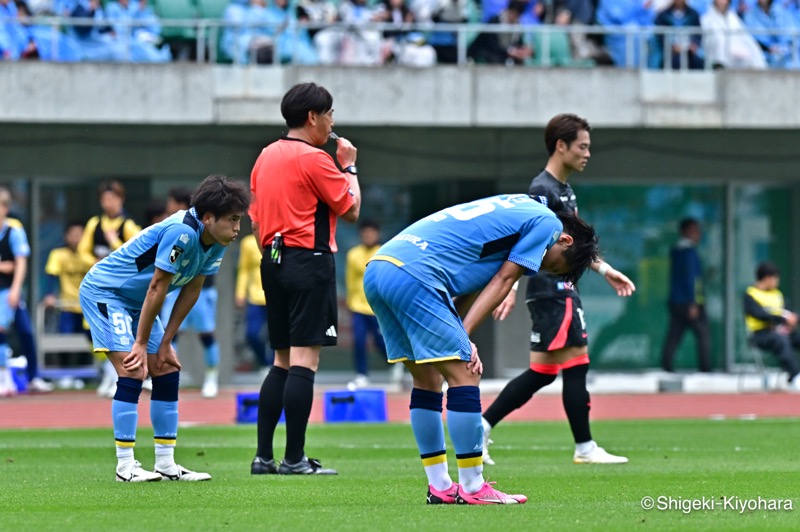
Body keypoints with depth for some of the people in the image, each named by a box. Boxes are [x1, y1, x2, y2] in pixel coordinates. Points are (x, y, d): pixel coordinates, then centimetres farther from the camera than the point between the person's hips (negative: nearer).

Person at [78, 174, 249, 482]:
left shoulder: (217, 243, -5)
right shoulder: (181, 233, -32)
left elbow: (191, 291, 2)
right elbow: (157, 288, -26)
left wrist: (165, 344, 2)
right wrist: (141, 344, -19)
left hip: (137, 303, 9)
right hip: (104, 292, -9)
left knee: (168, 372, 4)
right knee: (133, 372, -18)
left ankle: (166, 463, 8)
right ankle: (125, 466, -15)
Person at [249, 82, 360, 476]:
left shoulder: (266, 157, 14)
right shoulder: (313, 159, -10)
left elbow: (255, 220, 18)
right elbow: (351, 209, -6)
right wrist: (349, 166, 8)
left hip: (273, 262, 8)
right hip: (309, 262, -8)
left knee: (283, 362, 12)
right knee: (304, 361, -7)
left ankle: (263, 456, 8)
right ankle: (294, 459, -10)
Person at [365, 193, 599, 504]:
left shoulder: (516, 210, 31)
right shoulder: (547, 222, 5)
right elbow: (502, 281, 0)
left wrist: (458, 337, 8)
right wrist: (463, 336, -3)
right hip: (413, 276, -10)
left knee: (427, 380, 17)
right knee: (464, 375, -5)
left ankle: (440, 487, 19)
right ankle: (472, 489, -3)